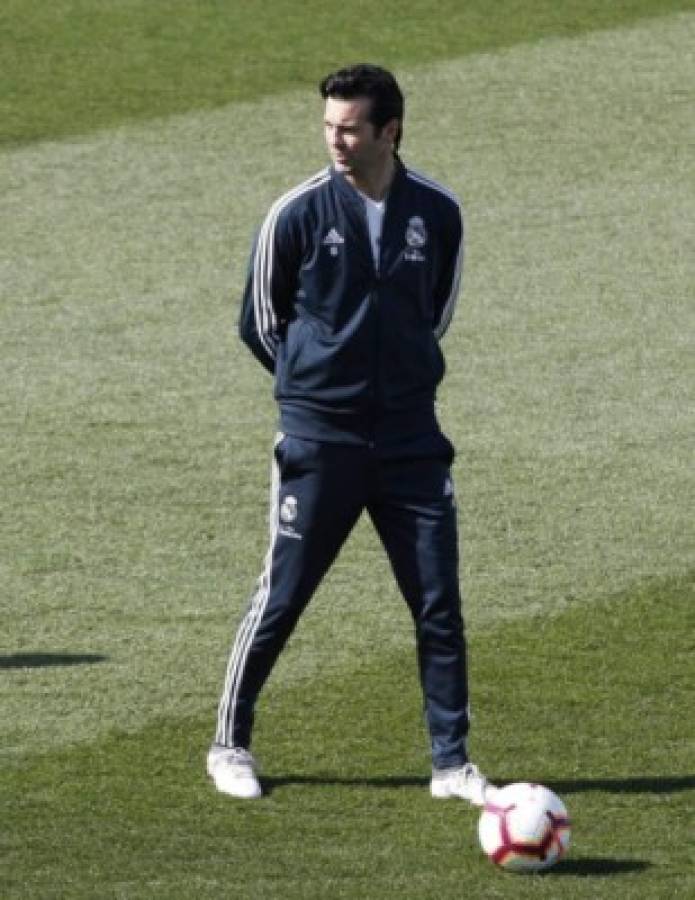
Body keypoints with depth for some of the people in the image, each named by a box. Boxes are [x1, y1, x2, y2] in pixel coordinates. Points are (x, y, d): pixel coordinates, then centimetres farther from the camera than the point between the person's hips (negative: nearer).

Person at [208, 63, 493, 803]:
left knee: (439, 603, 1)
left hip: (409, 436, 3)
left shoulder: (437, 213, 1)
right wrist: (313, 379, 10)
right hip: (319, 437, -3)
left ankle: (451, 761, 10)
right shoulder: (298, 214, -7)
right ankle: (230, 745, 18)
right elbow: (260, 322, 5)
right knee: (281, 598, 2)